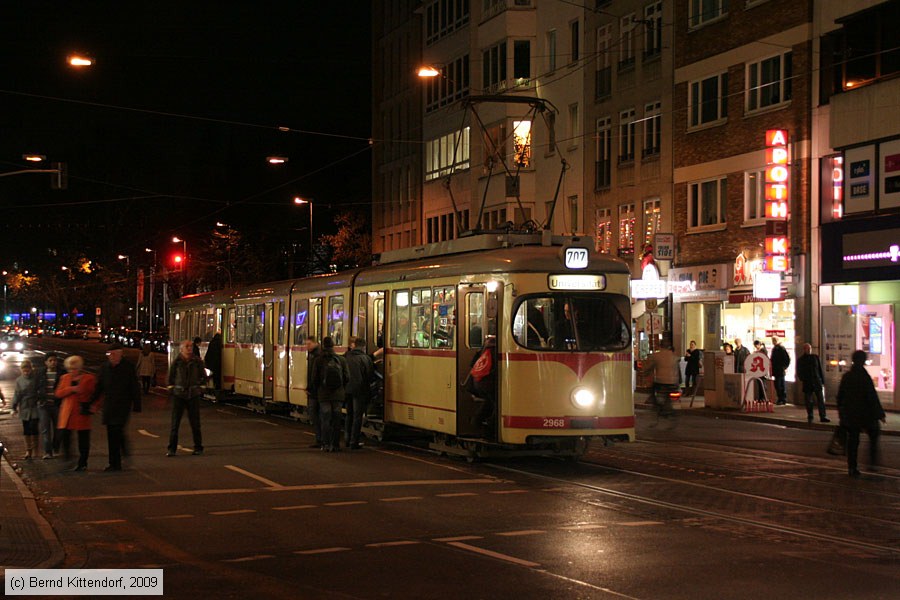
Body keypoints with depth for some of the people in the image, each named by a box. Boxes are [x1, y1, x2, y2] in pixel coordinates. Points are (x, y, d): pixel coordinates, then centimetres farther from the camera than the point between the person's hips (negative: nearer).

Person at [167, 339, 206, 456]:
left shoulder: (197, 361, 2)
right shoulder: (177, 361, 1)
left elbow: (203, 376, 11)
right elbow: (171, 376, 10)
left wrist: (201, 388, 4)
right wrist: (171, 388, 4)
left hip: (193, 394, 0)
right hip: (178, 394, 0)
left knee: (195, 422, 5)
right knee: (175, 422, -2)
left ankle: (198, 448, 15)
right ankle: (172, 449, 2)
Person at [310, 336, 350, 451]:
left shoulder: (318, 360, -5)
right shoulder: (341, 360, 2)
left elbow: (314, 379, -5)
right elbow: (347, 378, 2)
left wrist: (316, 391, 11)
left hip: (324, 394, -2)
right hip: (338, 395, 2)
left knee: (325, 419, 3)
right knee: (336, 420, 7)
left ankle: (326, 444, 0)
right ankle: (335, 445, 8)